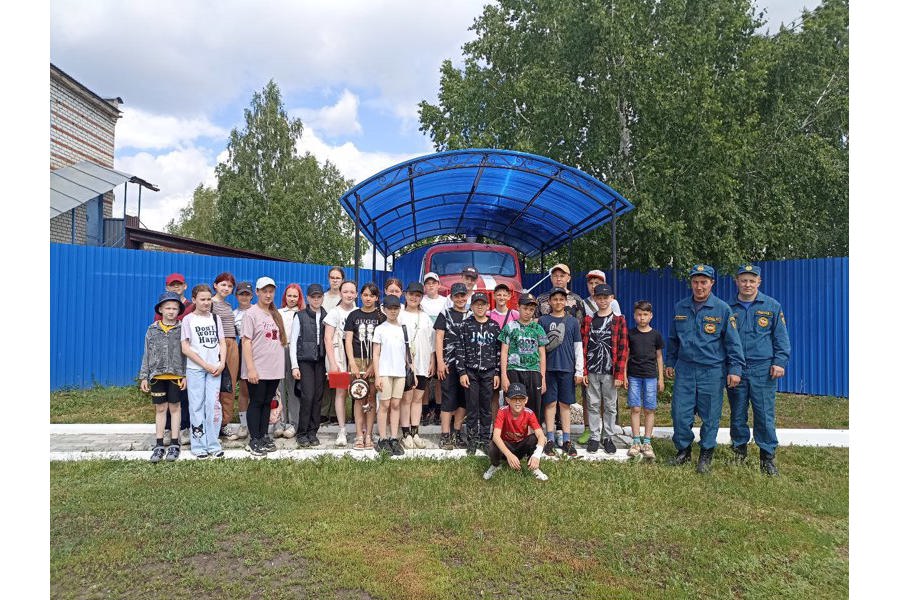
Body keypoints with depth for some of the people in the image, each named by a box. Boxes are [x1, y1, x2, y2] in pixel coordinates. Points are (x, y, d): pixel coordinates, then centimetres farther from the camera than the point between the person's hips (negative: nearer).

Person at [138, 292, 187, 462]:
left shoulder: (182, 329, -3)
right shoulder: (152, 330, 3)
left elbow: (186, 353, -2)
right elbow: (147, 354, 6)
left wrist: (185, 376, -6)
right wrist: (144, 377, 3)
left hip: (176, 375, -2)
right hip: (157, 375, 2)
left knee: (175, 407, 7)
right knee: (160, 409, 8)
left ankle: (174, 444, 16)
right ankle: (159, 445, 15)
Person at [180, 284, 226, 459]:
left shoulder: (215, 318, 11)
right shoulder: (188, 319, 1)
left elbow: (222, 343, 11)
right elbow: (185, 348, -5)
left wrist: (222, 364, -5)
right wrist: (205, 365, -9)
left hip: (215, 368, 3)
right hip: (195, 368, -3)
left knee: (214, 405, 0)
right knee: (197, 406, 1)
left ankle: (213, 444, 8)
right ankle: (199, 445, 9)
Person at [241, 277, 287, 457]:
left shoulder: (276, 314, 14)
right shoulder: (251, 313, -5)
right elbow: (246, 341, -11)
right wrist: (250, 368, -17)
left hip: (274, 368, 6)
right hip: (257, 370, -6)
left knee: (267, 403, 11)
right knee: (256, 403, 0)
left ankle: (264, 437, 20)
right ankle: (254, 440, 8)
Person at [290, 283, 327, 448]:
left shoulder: (327, 317, 9)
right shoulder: (300, 316, 2)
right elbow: (293, 342, 0)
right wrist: (294, 366, -5)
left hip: (321, 361, 3)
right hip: (305, 361, -3)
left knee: (318, 397, 3)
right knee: (307, 396, -9)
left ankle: (313, 432, 13)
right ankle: (302, 433, 2)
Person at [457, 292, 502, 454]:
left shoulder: (494, 326, 5)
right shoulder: (465, 325, 1)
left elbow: (498, 351, 6)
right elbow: (460, 350, -2)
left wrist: (497, 373, 2)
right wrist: (462, 372, -8)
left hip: (489, 372, 1)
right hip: (470, 372, -1)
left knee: (486, 407, 7)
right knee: (472, 407, 3)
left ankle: (485, 439, 17)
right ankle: (472, 440, 12)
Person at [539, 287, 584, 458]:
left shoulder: (573, 321, 8)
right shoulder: (542, 320, 5)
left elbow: (578, 348, 7)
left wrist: (579, 371, 2)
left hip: (567, 368, 1)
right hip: (548, 367, -1)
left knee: (565, 404, 6)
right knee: (550, 403, 2)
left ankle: (567, 440, 12)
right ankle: (550, 440, 8)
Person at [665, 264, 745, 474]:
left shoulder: (722, 309, -3)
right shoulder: (680, 307, 7)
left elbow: (733, 341, -2)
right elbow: (672, 339, 17)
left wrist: (735, 369, -7)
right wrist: (670, 362, 18)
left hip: (712, 371, -3)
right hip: (684, 370, 3)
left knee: (710, 416, 5)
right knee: (680, 413, 4)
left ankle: (706, 455, 21)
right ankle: (683, 450, 22)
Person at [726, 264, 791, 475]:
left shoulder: (772, 306, 5)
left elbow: (781, 337, 6)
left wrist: (780, 362, -4)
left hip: (762, 370, -1)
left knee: (765, 416, -1)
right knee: (737, 414, 10)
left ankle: (767, 457, 9)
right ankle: (739, 450, 24)